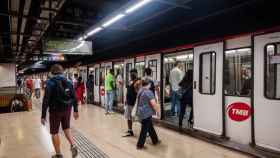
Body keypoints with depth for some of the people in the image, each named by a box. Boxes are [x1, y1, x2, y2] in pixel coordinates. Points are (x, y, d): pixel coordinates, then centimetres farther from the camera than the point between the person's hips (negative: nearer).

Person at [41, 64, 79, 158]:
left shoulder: (50, 83, -10)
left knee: (54, 133, 12)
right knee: (66, 129, 24)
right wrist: (75, 110, 10)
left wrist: (43, 115, -9)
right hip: (67, 110, 4)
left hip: (55, 111, -4)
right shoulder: (69, 82, 2)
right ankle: (73, 146, 6)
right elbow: (74, 97, 2)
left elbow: (46, 100, -14)